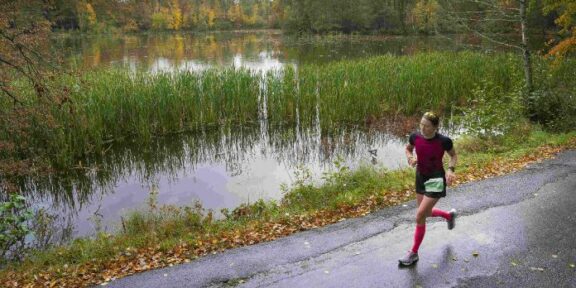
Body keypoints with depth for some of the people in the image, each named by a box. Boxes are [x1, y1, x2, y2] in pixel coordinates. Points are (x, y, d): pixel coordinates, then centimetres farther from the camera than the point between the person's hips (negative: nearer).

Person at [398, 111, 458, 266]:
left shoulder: (444, 141, -21)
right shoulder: (415, 136, -10)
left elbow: (454, 156, -2)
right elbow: (408, 149, 11)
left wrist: (450, 169, -20)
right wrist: (410, 158, -11)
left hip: (436, 180, -6)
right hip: (421, 177, 6)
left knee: (420, 216, -9)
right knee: (426, 213, 21)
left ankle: (413, 253, 7)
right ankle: (449, 215, 54)